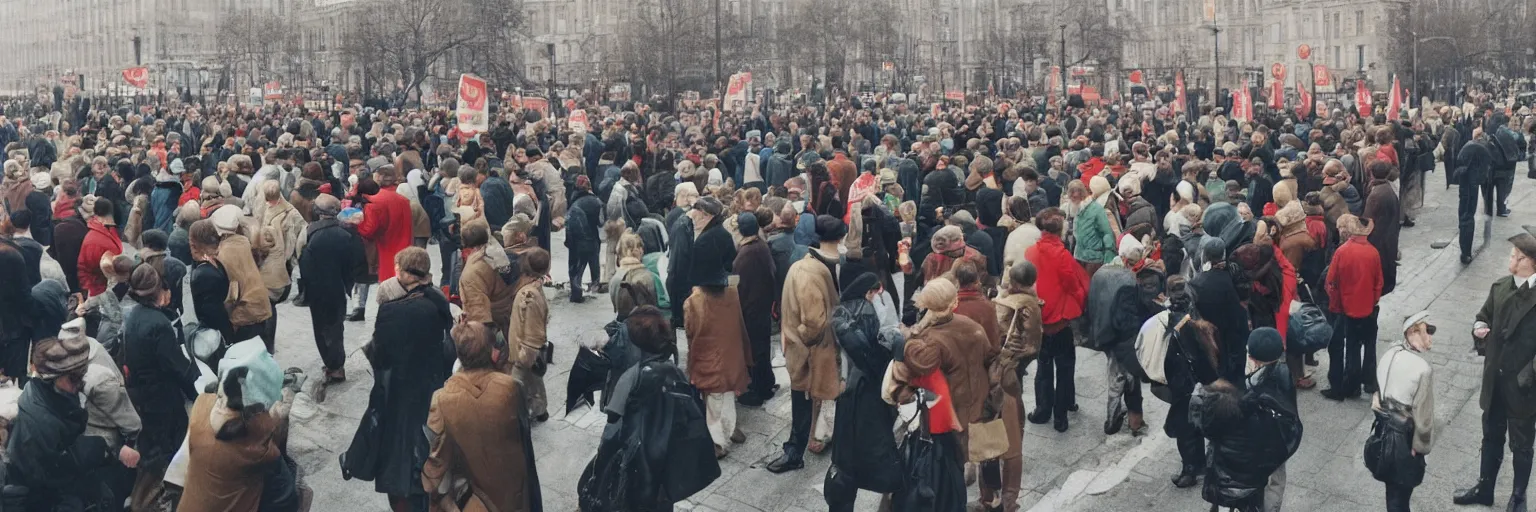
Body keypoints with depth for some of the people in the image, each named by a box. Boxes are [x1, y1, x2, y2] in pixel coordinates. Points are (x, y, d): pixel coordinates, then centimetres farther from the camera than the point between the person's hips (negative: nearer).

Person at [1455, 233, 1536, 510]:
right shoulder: (1500, 287, -1)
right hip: (1495, 380, 5)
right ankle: (1484, 488, 37)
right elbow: (1484, 317, 13)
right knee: (1491, 437, 21)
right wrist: (1479, 329, -9)